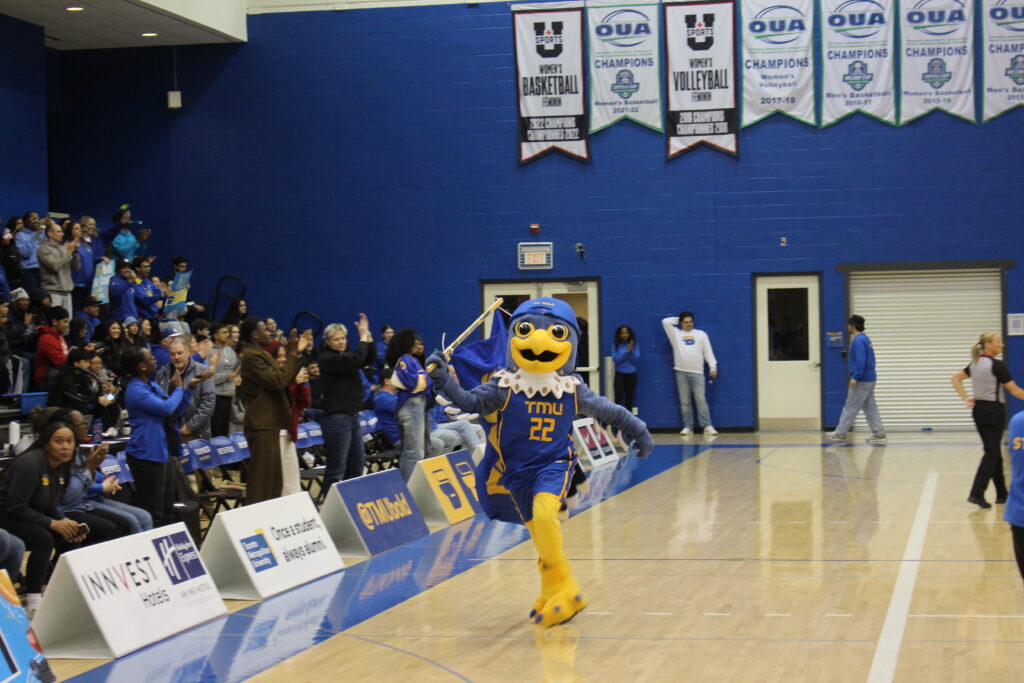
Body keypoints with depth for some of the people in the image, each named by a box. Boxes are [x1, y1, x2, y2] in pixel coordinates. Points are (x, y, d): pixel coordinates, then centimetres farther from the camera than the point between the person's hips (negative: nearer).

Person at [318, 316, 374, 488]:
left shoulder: (345, 356, 16)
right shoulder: (326, 358, -11)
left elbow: (368, 358, 10)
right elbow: (355, 360, -24)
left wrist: (367, 335, -1)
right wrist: (363, 337, -14)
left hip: (352, 415, 9)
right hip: (336, 416, -9)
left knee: (357, 464, 15)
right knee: (337, 468, -9)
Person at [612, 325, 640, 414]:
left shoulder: (634, 345, 2)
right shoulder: (615, 345, -1)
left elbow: (636, 360, -2)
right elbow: (616, 360, -9)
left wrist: (631, 351, -16)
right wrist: (626, 351, -17)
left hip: (631, 374, 2)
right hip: (619, 374, -2)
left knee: (629, 400, 5)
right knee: (618, 400, -9)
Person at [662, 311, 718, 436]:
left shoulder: (701, 334, 10)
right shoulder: (676, 334, 10)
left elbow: (708, 351, 7)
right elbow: (666, 322, 2)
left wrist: (713, 367, 0)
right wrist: (678, 319, 13)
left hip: (697, 372, -1)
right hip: (681, 372, 1)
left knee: (701, 400, -5)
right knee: (684, 402, 3)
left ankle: (707, 426, -6)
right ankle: (688, 427, 6)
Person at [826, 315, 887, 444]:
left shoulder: (858, 341, -16)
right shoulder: (865, 339, 15)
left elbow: (861, 361, -24)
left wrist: (855, 377, -23)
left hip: (862, 380, -10)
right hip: (869, 379, 10)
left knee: (850, 407, -2)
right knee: (870, 407, 10)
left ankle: (840, 433, 4)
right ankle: (879, 434, 7)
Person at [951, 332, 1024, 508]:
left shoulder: (975, 364, 8)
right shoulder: (997, 365, -15)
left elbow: (956, 378, 15)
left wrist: (966, 398, 9)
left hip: (978, 409, 8)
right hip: (994, 411, -8)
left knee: (994, 452, 14)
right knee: (991, 453, -6)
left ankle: (1002, 494, 21)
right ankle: (977, 493, -15)